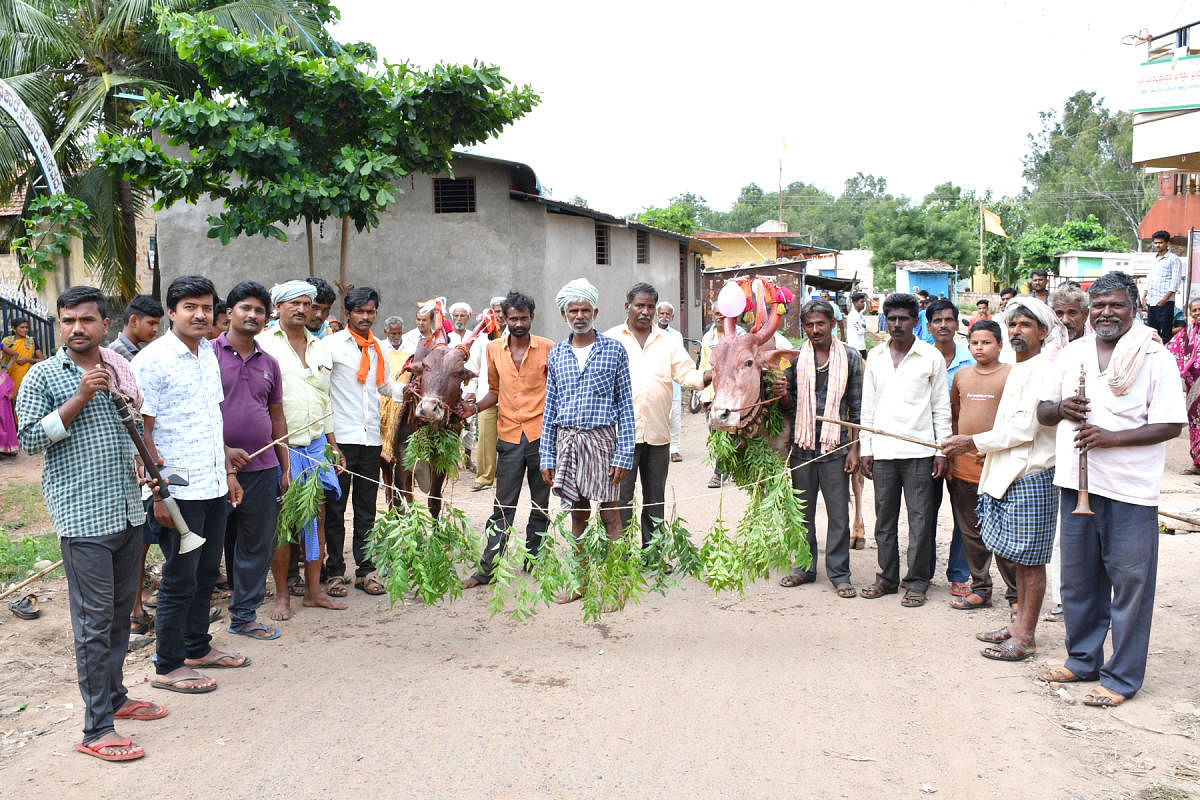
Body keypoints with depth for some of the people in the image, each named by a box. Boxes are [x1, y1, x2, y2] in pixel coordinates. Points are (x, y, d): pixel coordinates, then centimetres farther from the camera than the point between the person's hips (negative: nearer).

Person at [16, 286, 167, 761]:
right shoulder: (44, 377, -4)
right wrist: (79, 398, -17)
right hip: (82, 516, -6)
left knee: (121, 610, 15)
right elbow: (30, 439, -10)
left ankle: (115, 695, 30)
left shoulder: (119, 371, 13)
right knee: (94, 619, -5)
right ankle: (97, 729, 2)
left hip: (127, 511, 6)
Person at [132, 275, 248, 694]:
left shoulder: (209, 354, 12)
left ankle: (198, 647, 32)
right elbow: (141, 432, -14)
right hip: (179, 490, -7)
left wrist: (229, 470, 18)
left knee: (206, 572, 17)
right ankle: (168, 667, 15)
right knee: (179, 580, 2)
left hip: (214, 486, 7)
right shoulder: (151, 360, -12)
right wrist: (159, 493, -16)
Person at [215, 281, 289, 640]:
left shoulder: (269, 363, 13)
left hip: (263, 469, 5)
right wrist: (224, 450, -14)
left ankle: (244, 616, 22)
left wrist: (285, 468, 13)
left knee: (257, 546, 9)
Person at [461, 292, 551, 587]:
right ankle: (486, 570, 3)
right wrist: (474, 407, 0)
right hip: (509, 437, 1)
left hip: (541, 434, -1)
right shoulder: (494, 350, 7)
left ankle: (534, 559, 23)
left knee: (541, 504, 10)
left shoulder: (547, 348, 0)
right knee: (503, 506, 0)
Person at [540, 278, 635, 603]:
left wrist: (623, 454, -8)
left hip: (601, 439, -3)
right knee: (577, 514, 11)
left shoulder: (614, 350, -1)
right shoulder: (556, 353, 9)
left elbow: (625, 405, -2)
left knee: (609, 514, 0)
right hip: (566, 440, 3)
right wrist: (546, 456, 8)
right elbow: (550, 407, 12)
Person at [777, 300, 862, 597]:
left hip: (835, 446, -2)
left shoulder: (850, 356, 1)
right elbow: (790, 405, 10)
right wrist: (782, 394, -13)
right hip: (802, 445, 2)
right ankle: (805, 567, 24)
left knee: (839, 514, 1)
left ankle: (839, 573, 12)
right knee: (802, 511, 11)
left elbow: (857, 406, 2)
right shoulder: (795, 357, 4)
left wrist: (854, 447, -3)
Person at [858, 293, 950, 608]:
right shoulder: (875, 357, 11)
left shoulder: (932, 357, 2)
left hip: (919, 450, -3)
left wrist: (942, 451, -3)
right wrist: (865, 448, 8)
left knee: (919, 518, 0)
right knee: (884, 518, 8)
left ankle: (916, 582, 10)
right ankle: (887, 577, 19)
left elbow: (941, 407, 3)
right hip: (882, 450, 3)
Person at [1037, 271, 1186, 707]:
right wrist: (1061, 408, -8)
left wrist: (1112, 438, -21)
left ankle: (1122, 676, 12)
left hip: (1130, 490, -5)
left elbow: (1171, 425, -10)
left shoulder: (1155, 357, -4)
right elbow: (1043, 410, 15)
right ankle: (1083, 659, 29)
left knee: (1130, 581, 1)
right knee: (1078, 577, 14)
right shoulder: (1071, 353, 11)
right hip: (1076, 482, 5)